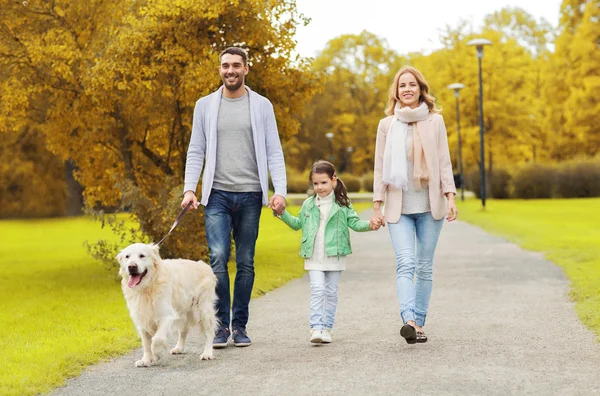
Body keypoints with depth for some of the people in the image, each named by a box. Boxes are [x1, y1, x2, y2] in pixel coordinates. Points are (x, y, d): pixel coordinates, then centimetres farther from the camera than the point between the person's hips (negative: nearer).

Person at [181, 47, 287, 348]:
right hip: (218, 194, 0)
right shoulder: (205, 105, 8)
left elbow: (274, 152, 3)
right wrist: (189, 188, -5)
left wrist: (280, 191, -8)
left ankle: (240, 326, 15)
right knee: (218, 258, -12)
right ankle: (221, 325, -2)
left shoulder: (262, 106, 6)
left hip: (250, 195, 0)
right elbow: (195, 151, 8)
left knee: (246, 263, 5)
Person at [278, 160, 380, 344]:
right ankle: (316, 327, -13)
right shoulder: (308, 205, 8)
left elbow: (354, 223, 0)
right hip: (314, 257, 0)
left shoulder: (342, 204, 2)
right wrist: (283, 214, 9)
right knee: (317, 290, -10)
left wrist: (369, 224, -18)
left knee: (331, 292, 6)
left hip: (335, 256, 0)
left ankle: (326, 328, 13)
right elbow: (297, 224, 20)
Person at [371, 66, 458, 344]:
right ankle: (409, 320, -29)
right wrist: (377, 205, 2)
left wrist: (450, 196, -5)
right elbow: (380, 167, 7)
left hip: (430, 205, 1)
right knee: (405, 263, -17)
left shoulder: (435, 121, 6)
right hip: (399, 207, -1)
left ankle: (419, 323, 14)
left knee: (425, 267, 5)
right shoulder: (387, 125, 7)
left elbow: (444, 162, 5)